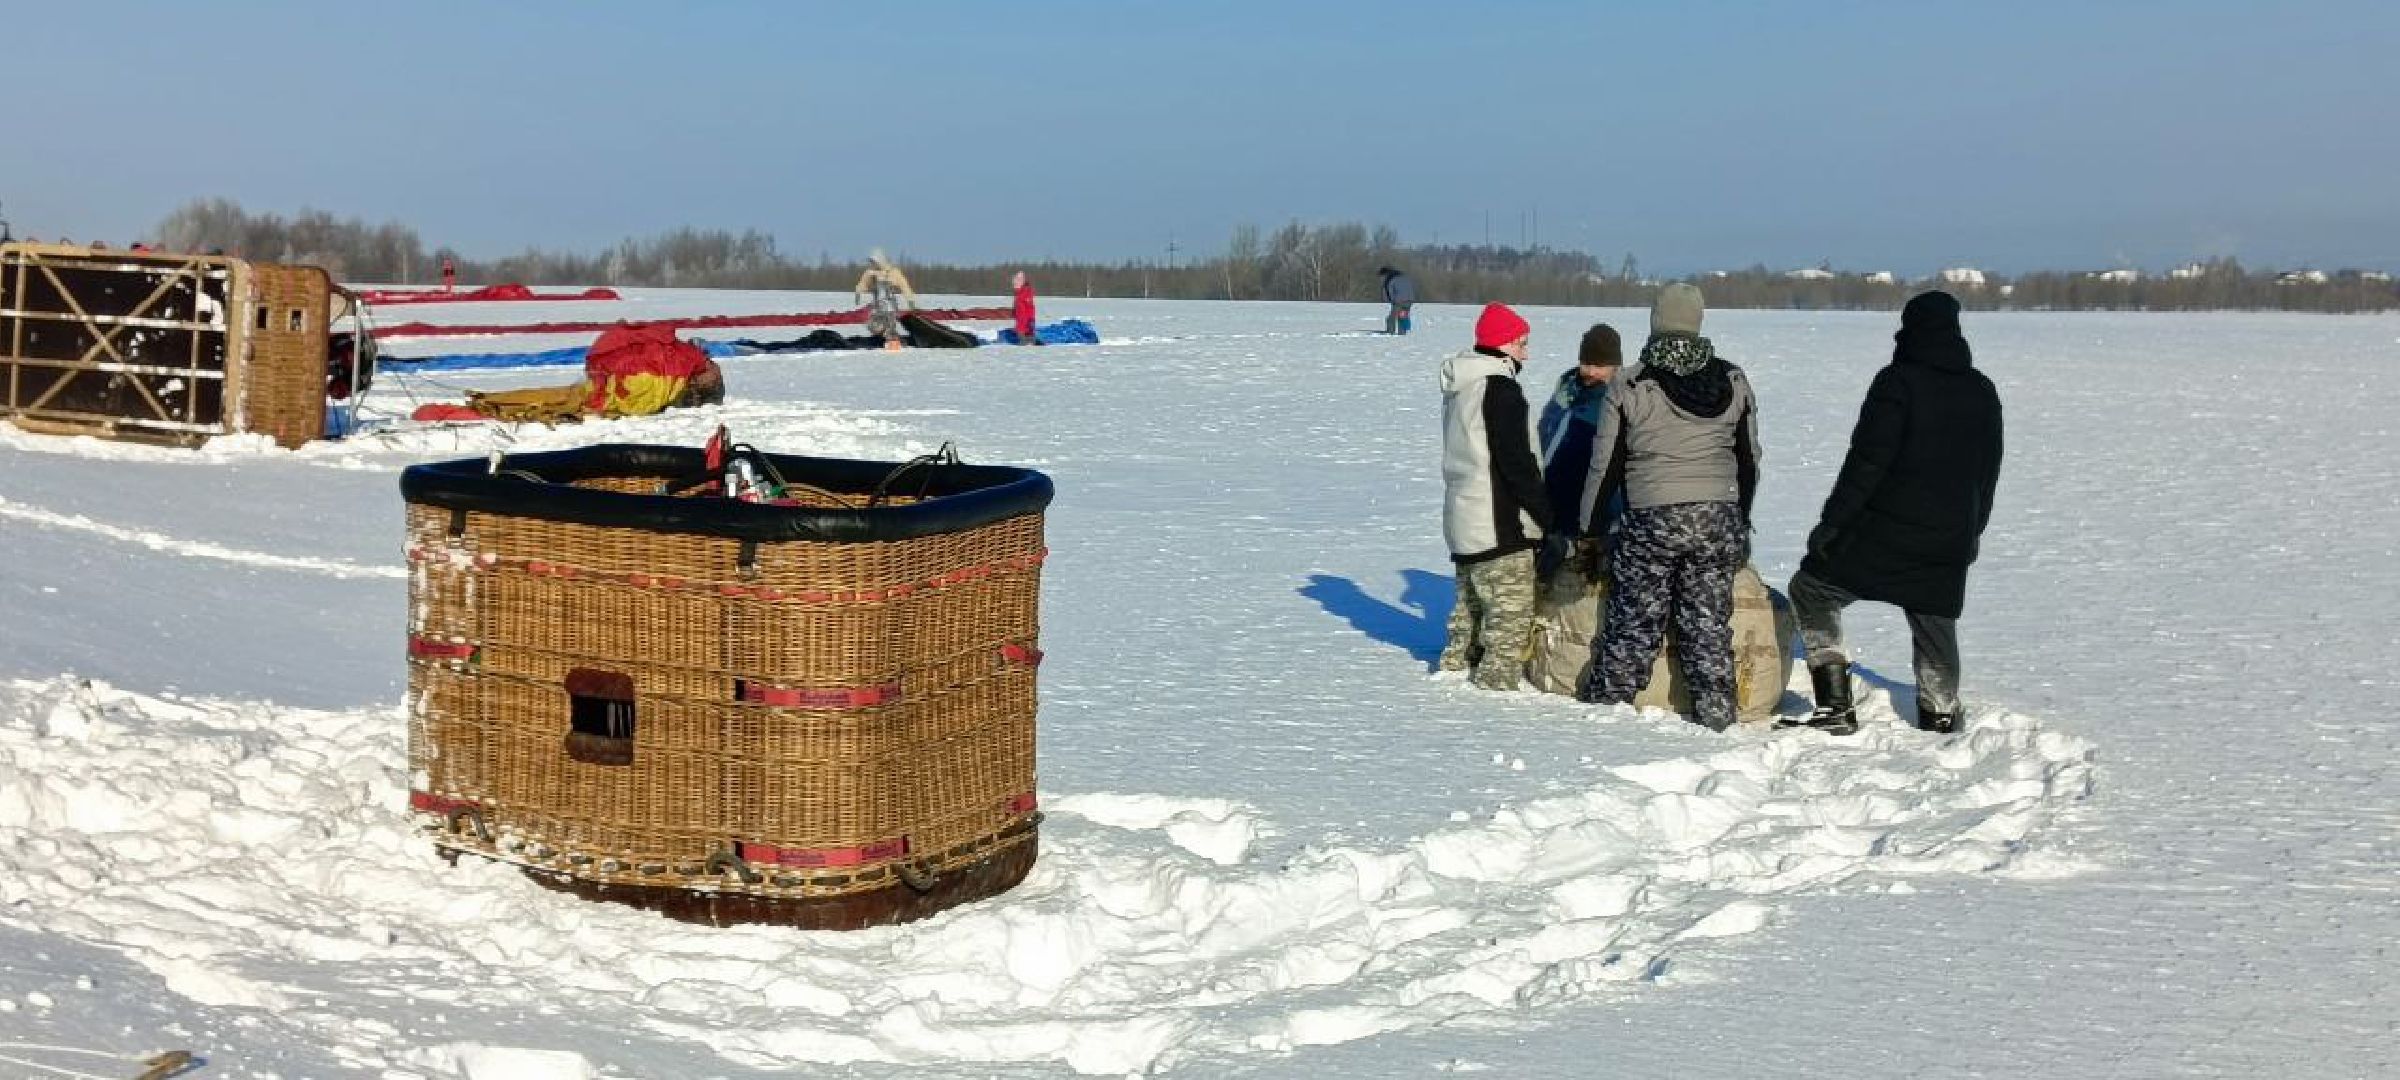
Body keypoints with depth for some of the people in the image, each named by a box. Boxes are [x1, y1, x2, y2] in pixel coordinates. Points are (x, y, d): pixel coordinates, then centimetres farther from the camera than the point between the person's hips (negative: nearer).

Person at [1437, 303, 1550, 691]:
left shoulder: (1458, 387, 13)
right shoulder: (1501, 387, -17)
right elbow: (1517, 462, -20)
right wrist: (1547, 513, -13)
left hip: (1463, 514, 10)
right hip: (1499, 523, -10)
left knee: (1471, 600, 23)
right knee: (1512, 609, -4)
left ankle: (1456, 664, 30)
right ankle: (1498, 680, -4)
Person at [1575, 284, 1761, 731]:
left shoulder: (1627, 388, -6)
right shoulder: (1734, 382, 4)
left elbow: (1605, 468, -2)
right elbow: (1749, 460, 13)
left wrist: (1588, 531, 8)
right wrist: (1741, 523, 24)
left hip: (1651, 524, -2)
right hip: (1719, 520, 3)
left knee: (1634, 624, 6)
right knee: (1709, 624, 9)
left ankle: (1604, 704, 13)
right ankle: (1716, 713, 13)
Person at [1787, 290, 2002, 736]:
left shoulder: (1898, 381, -10)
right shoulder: (1983, 392, 12)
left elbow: (1868, 460, -16)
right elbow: (1988, 472, 20)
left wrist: (1831, 521, -12)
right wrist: (1971, 534, 29)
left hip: (1885, 532, -6)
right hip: (1951, 541, 6)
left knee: (1811, 590, 7)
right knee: (1935, 623, 18)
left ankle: (1835, 706, 0)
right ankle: (1941, 718, 21)